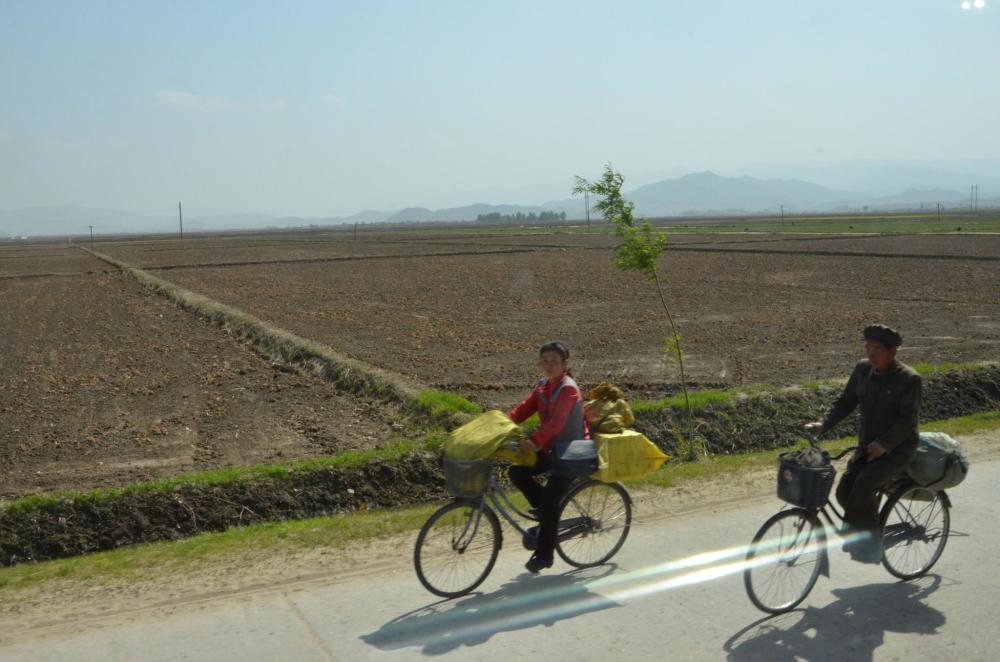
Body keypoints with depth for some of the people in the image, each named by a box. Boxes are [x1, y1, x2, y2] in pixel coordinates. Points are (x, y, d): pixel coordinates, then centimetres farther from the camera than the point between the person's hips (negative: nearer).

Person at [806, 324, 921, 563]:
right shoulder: (863, 368, 1)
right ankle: (869, 528, 16)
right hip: (867, 446, 6)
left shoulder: (909, 379, -14)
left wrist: (883, 444, -32)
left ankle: (867, 542, -12)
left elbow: (908, 420, -19)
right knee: (845, 491, -11)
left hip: (897, 448, -5)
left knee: (864, 484, -28)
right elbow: (846, 401, 6)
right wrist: (823, 425, -9)